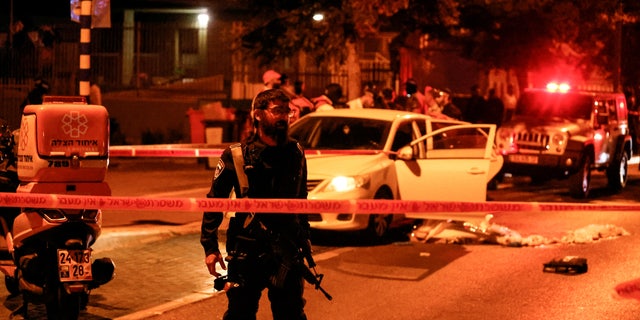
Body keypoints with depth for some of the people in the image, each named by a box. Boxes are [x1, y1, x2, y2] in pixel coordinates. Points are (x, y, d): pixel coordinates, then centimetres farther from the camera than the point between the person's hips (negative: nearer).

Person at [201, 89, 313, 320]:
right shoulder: (236, 157, -6)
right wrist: (210, 247, -4)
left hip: (287, 255, 3)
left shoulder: (296, 154, 5)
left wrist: (304, 239, 17)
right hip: (247, 254, -3)